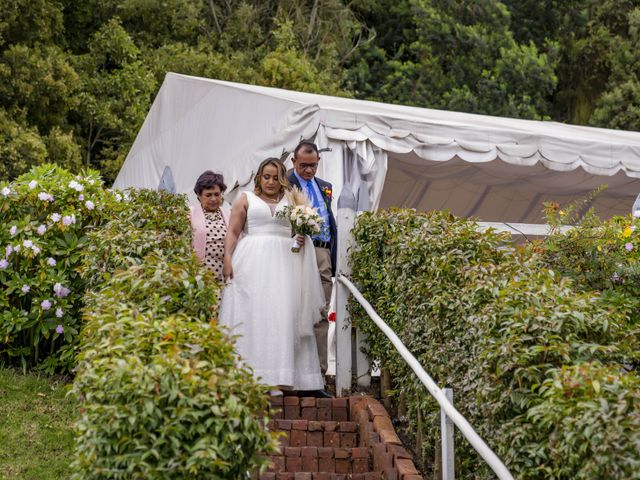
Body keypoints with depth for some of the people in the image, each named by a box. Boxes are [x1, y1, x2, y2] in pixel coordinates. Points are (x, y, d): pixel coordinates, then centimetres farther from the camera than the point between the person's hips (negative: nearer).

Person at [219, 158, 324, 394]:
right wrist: (227, 258, -8)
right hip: (253, 262, -2)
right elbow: (233, 232, 4)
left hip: (284, 262, 2)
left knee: (281, 315, -5)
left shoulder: (291, 201, 18)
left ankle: (275, 379, -5)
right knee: (252, 313, -6)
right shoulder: (246, 199, 11)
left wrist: (303, 236, -4)